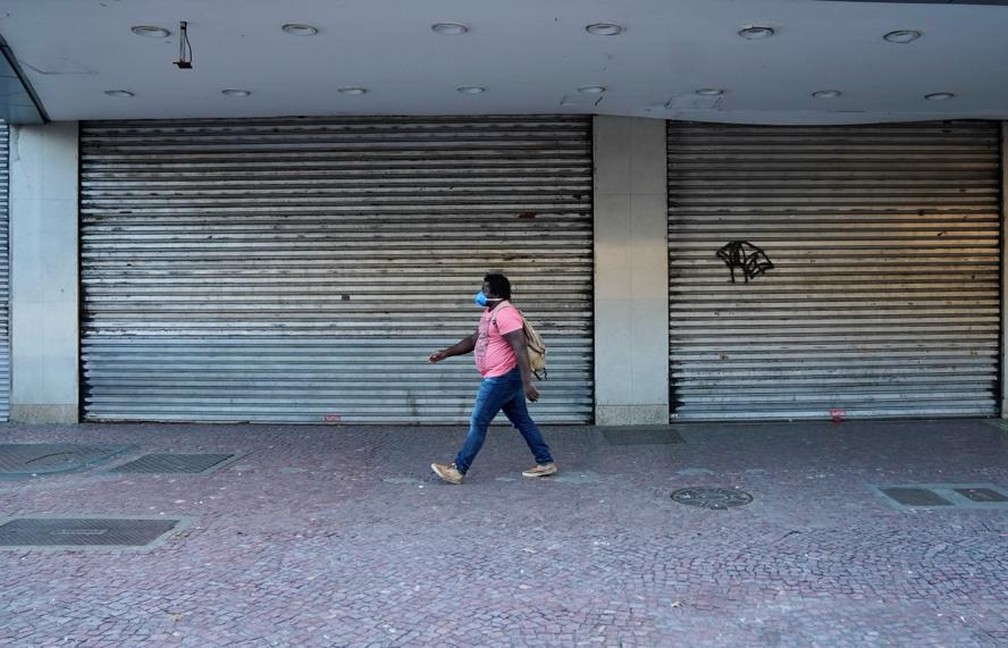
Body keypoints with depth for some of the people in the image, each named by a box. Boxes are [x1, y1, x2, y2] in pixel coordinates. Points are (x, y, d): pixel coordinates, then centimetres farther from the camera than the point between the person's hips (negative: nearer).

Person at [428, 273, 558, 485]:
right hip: (502, 378, 10)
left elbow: (520, 349, -26)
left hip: (502, 378, -10)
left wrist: (527, 383, -29)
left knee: (478, 423, -2)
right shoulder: (490, 312, 13)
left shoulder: (505, 314, -20)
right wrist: (445, 353, 14)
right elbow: (473, 340, 22)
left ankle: (458, 469, 7)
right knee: (522, 421, 14)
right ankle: (546, 463, 20)